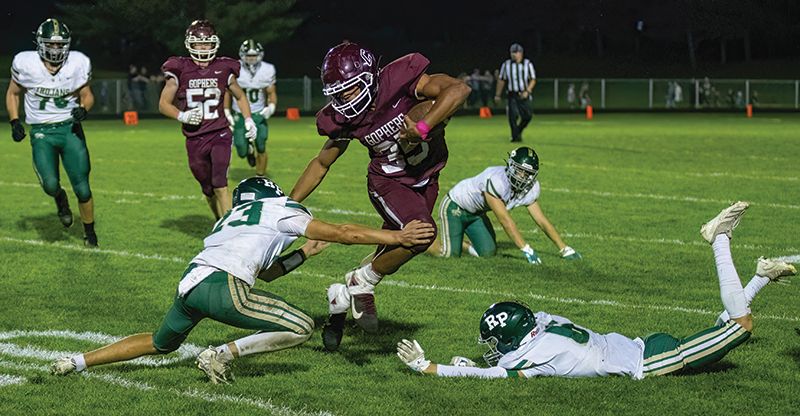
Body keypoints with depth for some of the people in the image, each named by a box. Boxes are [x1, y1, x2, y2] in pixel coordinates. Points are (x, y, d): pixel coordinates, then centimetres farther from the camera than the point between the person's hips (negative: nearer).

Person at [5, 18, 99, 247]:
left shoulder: (78, 64, -6)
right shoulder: (25, 64, -7)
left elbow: (86, 95, 8)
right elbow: (13, 93, 9)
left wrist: (83, 109, -14)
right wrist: (15, 122, -2)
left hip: (70, 128, 1)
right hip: (41, 132, -1)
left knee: (82, 189, -2)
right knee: (50, 184, -20)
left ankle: (90, 233, 22)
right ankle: (60, 199, 18)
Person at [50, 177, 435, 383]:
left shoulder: (232, 218, 33)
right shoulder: (279, 210, 12)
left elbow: (266, 271, 41)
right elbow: (342, 233, 8)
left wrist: (303, 253, 41)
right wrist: (396, 236, 13)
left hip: (189, 284, 8)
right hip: (223, 287, -8)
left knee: (160, 344, 32)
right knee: (301, 328, -1)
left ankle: (77, 363, 26)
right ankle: (222, 355, -4)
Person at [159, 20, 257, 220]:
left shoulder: (223, 70, 1)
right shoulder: (180, 70, -3)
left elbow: (240, 96, 18)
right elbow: (163, 104, 3)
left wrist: (248, 119, 4)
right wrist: (182, 116, -15)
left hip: (220, 135, -1)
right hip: (195, 139, 1)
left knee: (220, 185, -17)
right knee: (208, 190, 11)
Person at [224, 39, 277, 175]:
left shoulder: (267, 70, -7)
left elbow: (271, 93, 4)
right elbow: (227, 92, 2)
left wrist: (271, 107, -15)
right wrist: (227, 113, -3)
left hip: (259, 115, 1)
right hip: (240, 115, -1)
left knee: (261, 148, -6)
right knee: (242, 152, -2)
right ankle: (249, 149, 36)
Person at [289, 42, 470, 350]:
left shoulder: (401, 81, -27)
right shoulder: (344, 119, -16)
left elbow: (459, 89, -37)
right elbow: (322, 163, 0)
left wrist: (422, 128, -45)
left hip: (425, 180, 1)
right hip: (388, 182, -1)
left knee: (390, 255, 10)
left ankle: (344, 297, 31)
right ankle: (361, 284, -10)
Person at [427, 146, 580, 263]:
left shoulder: (530, 189, -14)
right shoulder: (496, 180, -38)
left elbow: (542, 221, -5)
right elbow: (505, 220, -38)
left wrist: (564, 249, -7)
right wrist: (526, 250, -40)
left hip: (476, 214, 7)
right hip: (455, 206, -7)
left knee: (487, 253, -3)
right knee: (450, 254, -16)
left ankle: (461, 243, 24)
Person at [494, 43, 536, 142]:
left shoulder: (527, 64, 1)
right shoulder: (506, 64, 4)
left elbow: (533, 80, 1)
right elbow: (501, 81, 11)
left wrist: (527, 91, -14)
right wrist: (497, 95, 10)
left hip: (524, 95, 0)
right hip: (512, 95, 0)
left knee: (527, 115, -4)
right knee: (513, 115, -12)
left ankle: (518, 131, 21)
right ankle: (515, 136, -2)